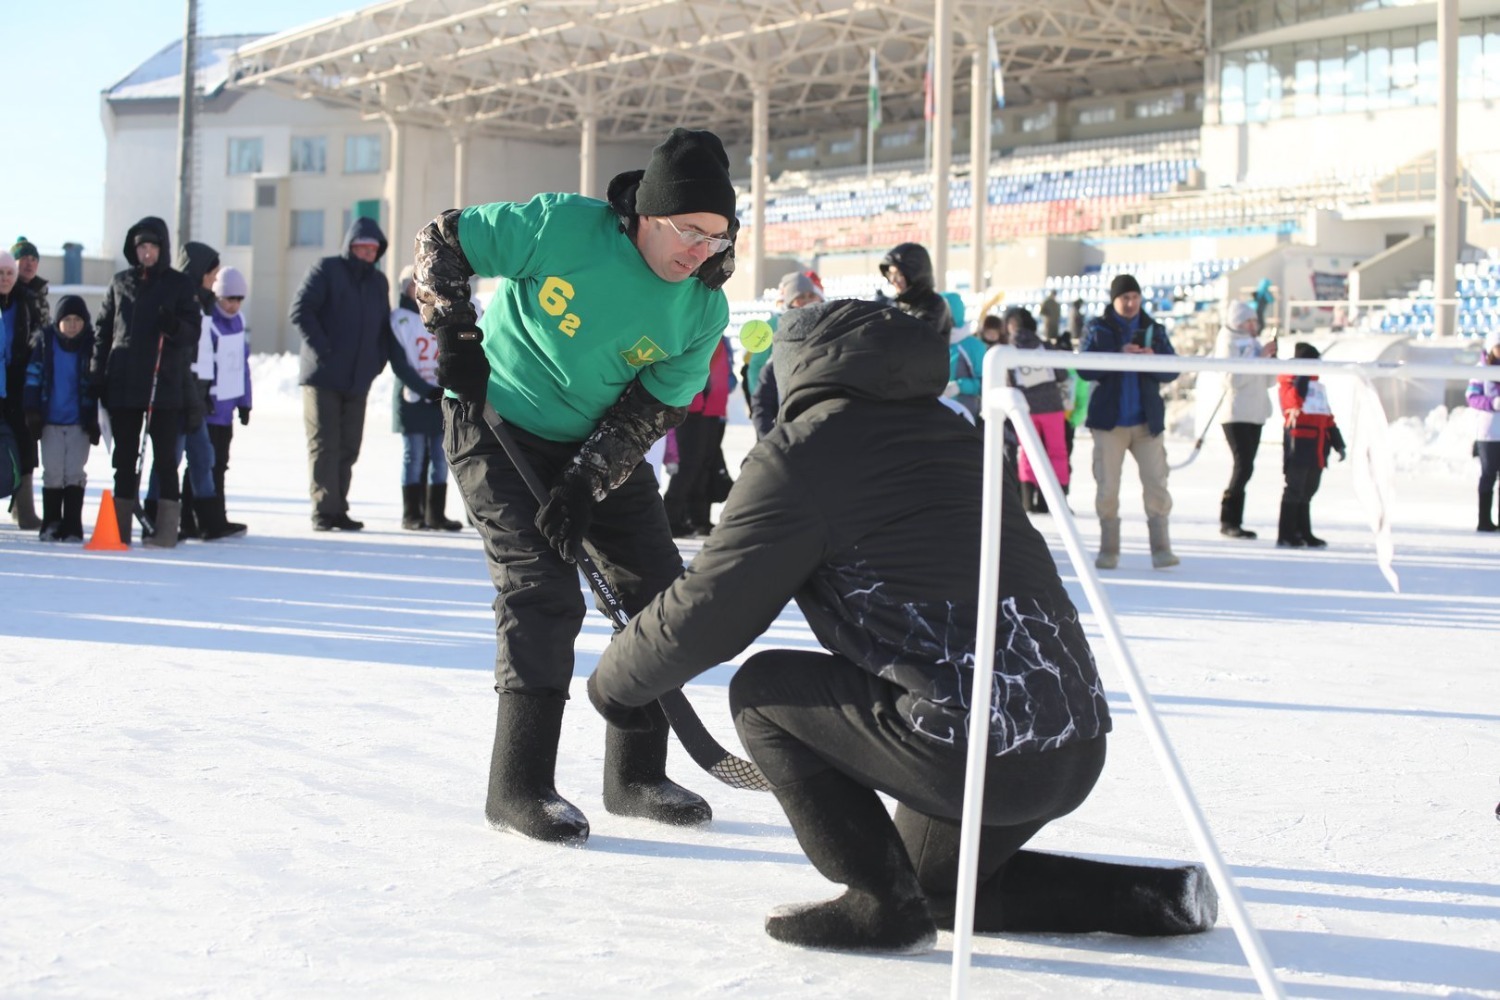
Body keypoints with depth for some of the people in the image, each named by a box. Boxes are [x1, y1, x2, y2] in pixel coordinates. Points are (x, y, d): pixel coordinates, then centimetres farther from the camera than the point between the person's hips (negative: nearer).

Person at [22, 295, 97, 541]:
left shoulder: (91, 344, -2)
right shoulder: (44, 341, 0)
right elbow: (33, 378, 1)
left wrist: (95, 419, 0)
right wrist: (32, 413, -4)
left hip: (80, 421, -1)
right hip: (51, 420, 1)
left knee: (74, 474, -1)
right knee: (52, 474, 5)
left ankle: (72, 528, 4)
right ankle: (51, 525, 13)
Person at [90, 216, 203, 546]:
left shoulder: (179, 284, 3)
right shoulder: (120, 283, 12)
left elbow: (193, 331, 0)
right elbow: (103, 330, 13)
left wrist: (174, 327, -22)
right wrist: (97, 376, 5)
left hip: (164, 385, -4)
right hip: (122, 385, 4)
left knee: (164, 457, -2)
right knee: (124, 457, 8)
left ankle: (166, 527, -2)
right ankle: (120, 526, 14)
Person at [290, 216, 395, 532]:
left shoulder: (378, 281, 17)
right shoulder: (327, 270, -1)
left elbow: (385, 326, 23)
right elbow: (300, 310, -10)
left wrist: (379, 359, 6)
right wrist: (323, 349, -15)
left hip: (358, 380, 5)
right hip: (323, 376, -5)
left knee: (349, 447, 5)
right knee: (324, 444, -5)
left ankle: (339, 509, 10)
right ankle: (324, 510, -4)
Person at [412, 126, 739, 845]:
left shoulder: (704, 310, -12)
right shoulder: (560, 226, -23)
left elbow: (649, 412, -11)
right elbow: (441, 242, -12)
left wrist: (585, 485, -21)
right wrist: (455, 338, -16)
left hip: (600, 446, 5)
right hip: (498, 427, -5)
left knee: (662, 592, 3)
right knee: (544, 595, -15)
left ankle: (635, 776, 15)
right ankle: (518, 786, -6)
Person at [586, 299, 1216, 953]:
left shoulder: (799, 455, -4)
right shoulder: (957, 437, 18)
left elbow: (706, 612, -2)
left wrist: (616, 679, 16)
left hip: (971, 746, -8)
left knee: (761, 692, 10)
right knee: (934, 881, 31)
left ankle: (881, 904, 7)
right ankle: (1159, 896, 21)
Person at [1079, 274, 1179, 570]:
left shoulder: (1153, 329, 10)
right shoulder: (1097, 328, 3)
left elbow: (1172, 370, 3)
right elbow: (1083, 367, -11)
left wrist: (1153, 360, -18)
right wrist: (1119, 355, -22)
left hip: (1147, 419, 1)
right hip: (1109, 419, -1)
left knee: (1156, 483, -5)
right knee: (1107, 486, 2)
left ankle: (1161, 548, -2)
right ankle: (1108, 549, 11)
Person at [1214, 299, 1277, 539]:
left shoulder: (1254, 343, 17)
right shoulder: (1229, 343, -6)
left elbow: (1268, 381, 18)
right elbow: (1234, 378, -18)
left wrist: (1271, 359, 0)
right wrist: (1260, 357, -17)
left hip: (1256, 415, 8)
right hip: (1236, 414, -8)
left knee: (1245, 467, 7)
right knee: (1244, 466, -15)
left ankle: (1234, 521, 9)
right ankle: (1228, 521, -11)